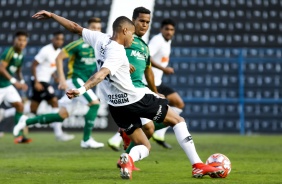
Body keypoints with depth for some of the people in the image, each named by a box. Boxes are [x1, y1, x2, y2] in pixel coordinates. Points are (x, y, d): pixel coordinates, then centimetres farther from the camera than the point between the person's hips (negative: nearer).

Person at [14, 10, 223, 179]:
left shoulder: (99, 39, 0)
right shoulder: (117, 52, -20)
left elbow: (75, 27, 11)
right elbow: (101, 74, -36)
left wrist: (52, 15, 23)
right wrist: (82, 90, -50)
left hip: (116, 106, 8)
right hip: (135, 99, -8)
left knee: (144, 146, 15)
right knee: (177, 119, 10)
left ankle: (129, 158, -23)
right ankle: (198, 165, -2)